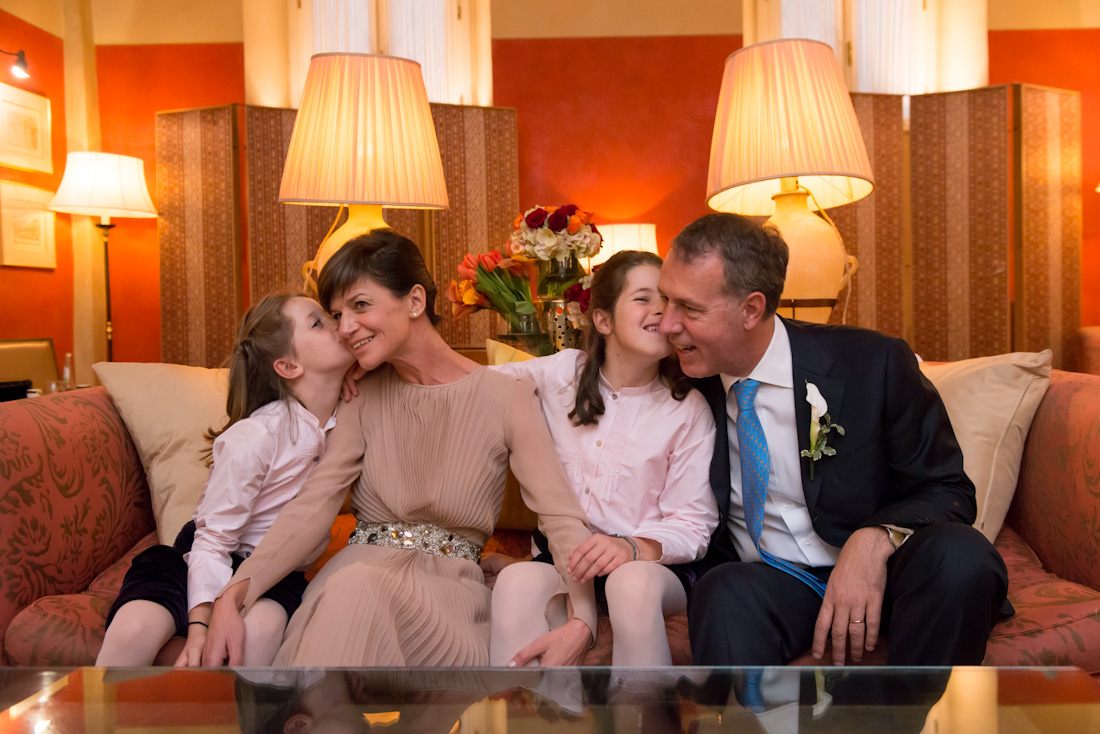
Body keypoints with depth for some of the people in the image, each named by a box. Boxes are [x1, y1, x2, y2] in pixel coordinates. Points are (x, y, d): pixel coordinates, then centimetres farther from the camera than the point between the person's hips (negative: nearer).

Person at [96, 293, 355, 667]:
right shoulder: (253, 438, -22)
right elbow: (213, 540, -18)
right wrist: (200, 624, -29)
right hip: (214, 559, -2)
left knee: (258, 629, -34)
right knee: (134, 629, -31)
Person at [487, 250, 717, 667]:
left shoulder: (690, 408, 0)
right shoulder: (561, 373, 7)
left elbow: (692, 525, -4)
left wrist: (633, 547, -25)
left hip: (653, 565, -1)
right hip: (562, 558, 2)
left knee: (632, 582, -37)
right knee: (517, 582, -33)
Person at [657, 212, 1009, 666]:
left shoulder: (874, 365, -11)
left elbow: (945, 489, -4)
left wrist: (874, 540, -25)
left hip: (870, 575, 1)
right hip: (767, 582, 0)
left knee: (959, 557, -31)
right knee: (724, 597, -34)